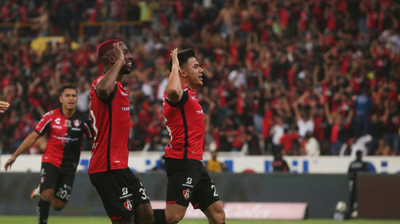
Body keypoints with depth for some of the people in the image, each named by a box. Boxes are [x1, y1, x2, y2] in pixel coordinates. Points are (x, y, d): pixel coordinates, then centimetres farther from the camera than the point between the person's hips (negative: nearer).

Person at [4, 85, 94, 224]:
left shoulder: (83, 120, -4)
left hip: (69, 166, 1)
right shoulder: (51, 116, -4)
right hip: (50, 161, -1)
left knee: (58, 206, 0)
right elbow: (33, 137, 3)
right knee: (47, 195, -24)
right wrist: (14, 156, 5)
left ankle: (41, 191, 31)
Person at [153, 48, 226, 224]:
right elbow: (173, 91, -39)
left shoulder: (189, 94, 19)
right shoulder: (181, 93, -13)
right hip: (183, 162, -11)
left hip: (194, 164, 11)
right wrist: (175, 65, -26)